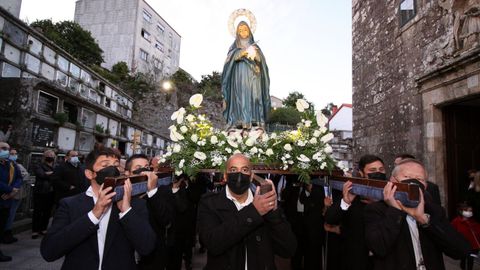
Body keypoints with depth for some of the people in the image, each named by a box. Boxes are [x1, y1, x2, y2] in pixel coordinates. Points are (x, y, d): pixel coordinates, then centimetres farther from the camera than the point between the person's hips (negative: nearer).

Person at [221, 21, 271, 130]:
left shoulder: (254, 45, 21)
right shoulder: (234, 46, 18)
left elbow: (261, 60, 5)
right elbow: (231, 56, -4)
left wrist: (254, 54, -17)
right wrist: (244, 52, -22)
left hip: (253, 79, 1)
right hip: (239, 79, -1)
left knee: (253, 99, -11)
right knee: (240, 99, -15)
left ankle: (254, 121, -16)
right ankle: (240, 122, -21)